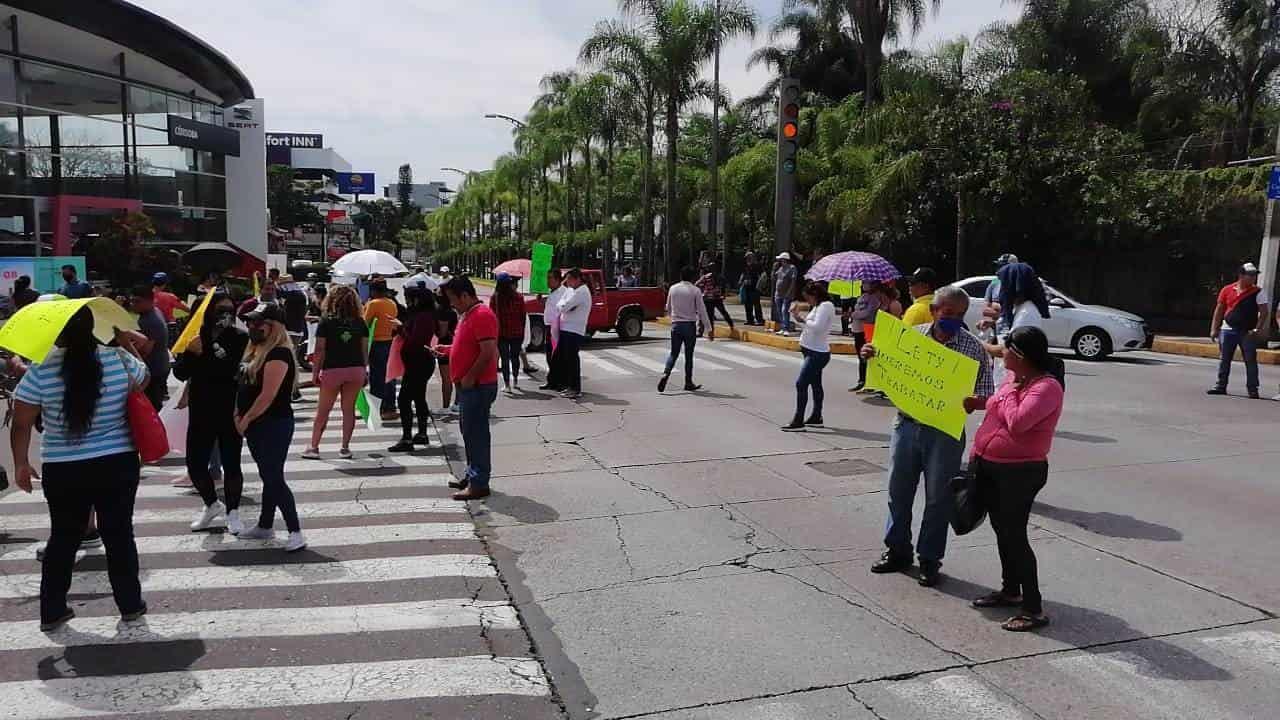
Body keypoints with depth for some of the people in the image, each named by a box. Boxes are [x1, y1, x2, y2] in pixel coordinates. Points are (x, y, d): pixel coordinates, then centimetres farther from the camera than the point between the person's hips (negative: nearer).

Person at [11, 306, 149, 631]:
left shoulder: (41, 369, -11)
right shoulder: (119, 359, -8)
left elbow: (21, 424, -6)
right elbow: (143, 381, 14)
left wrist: (21, 464, 7)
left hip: (63, 471, 0)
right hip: (117, 466, 0)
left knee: (63, 538, 16)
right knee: (119, 534, 11)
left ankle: (52, 612, 25)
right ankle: (130, 605, 20)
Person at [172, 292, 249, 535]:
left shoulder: (240, 338, -6)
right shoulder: (196, 337, 3)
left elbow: (240, 371, -17)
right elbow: (179, 373, -2)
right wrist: (191, 353, -18)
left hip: (230, 412, -3)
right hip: (201, 412, 3)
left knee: (231, 464, 2)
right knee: (195, 463, 5)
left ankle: (232, 512, 22)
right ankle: (212, 505, 31)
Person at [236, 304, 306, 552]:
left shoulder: (279, 354, -18)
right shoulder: (259, 351, 13)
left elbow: (268, 395, -22)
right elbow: (246, 386, 18)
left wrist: (246, 419, -13)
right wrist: (240, 414, 6)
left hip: (274, 424, -10)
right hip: (258, 425, 10)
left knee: (274, 477, -10)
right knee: (268, 476, 17)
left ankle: (296, 532, -7)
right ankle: (264, 526, 29)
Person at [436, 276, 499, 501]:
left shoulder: (482, 315, -18)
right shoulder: (468, 315, 15)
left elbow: (488, 352, -25)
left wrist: (469, 377, -20)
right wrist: (447, 349, 14)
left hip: (477, 386, -10)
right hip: (468, 386, 10)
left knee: (476, 434, -5)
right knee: (469, 431, 17)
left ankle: (479, 484, 2)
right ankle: (472, 475, 28)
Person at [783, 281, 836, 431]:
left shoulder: (826, 306, -15)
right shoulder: (818, 306, 15)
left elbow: (817, 326, -26)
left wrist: (803, 318, -14)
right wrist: (799, 316, 2)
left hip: (817, 353, -10)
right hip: (813, 351, 10)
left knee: (801, 384, -12)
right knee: (816, 384, 17)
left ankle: (798, 421, -11)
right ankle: (816, 418, 26)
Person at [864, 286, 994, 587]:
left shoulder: (975, 348, -6)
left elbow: (985, 396, -4)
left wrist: (972, 402, -27)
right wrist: (872, 355, -6)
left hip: (946, 432, -3)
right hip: (907, 424, 3)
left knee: (938, 497, 7)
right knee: (899, 490, 13)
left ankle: (930, 559, 23)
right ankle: (897, 550, 31)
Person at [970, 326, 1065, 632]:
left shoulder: (1047, 387, -19)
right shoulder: (1014, 378, 9)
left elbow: (1017, 422, -31)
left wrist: (1010, 391, -15)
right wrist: (978, 451, 18)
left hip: (1021, 472, -9)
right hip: (990, 467, 9)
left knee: (1014, 536, -7)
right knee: (1001, 530, 18)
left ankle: (1034, 609, 1)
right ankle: (1010, 590, 34)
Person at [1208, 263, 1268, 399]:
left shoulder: (1258, 293, -2)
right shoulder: (1227, 290, 4)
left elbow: (1264, 313, -5)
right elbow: (1219, 310, 9)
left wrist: (1258, 329, -15)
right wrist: (1214, 329, 5)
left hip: (1248, 333, -2)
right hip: (1228, 330, 2)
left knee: (1250, 361, -1)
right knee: (1224, 359, 6)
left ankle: (1252, 389, 6)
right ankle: (1221, 386, 14)